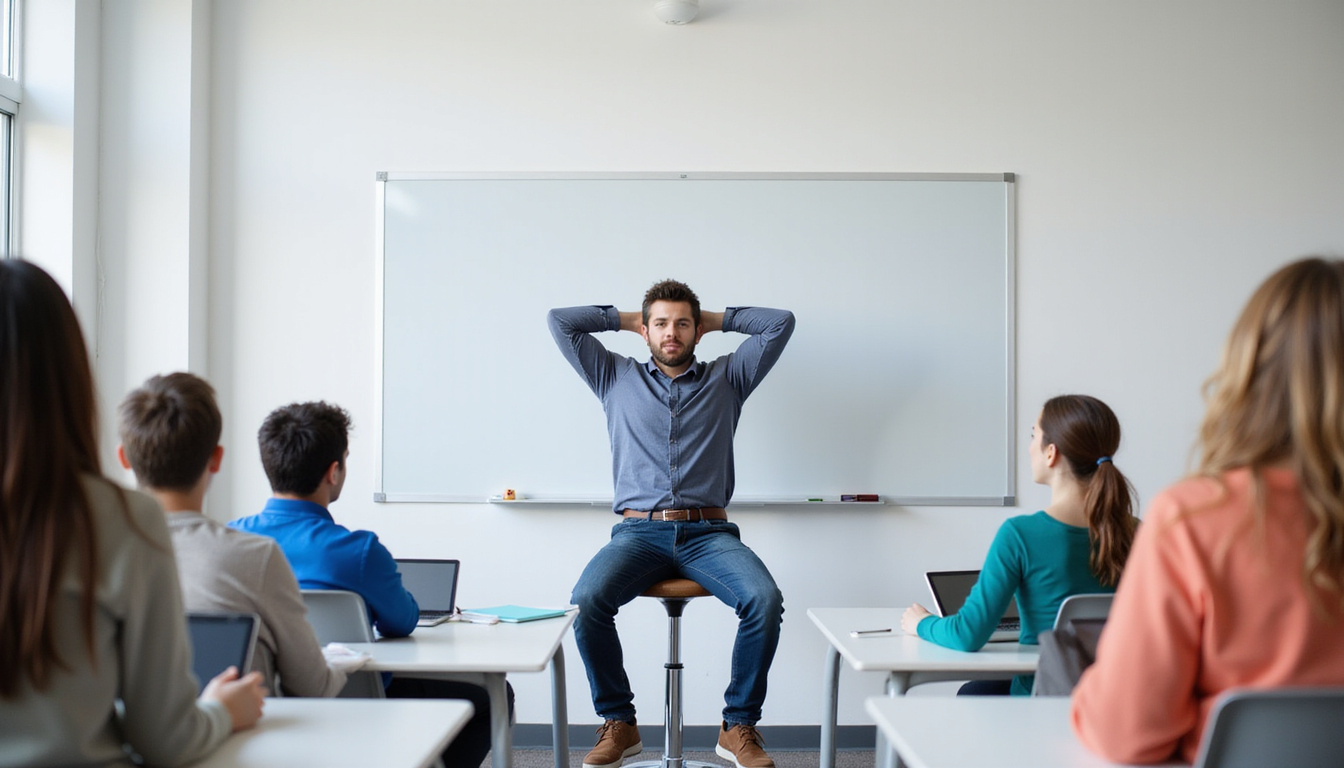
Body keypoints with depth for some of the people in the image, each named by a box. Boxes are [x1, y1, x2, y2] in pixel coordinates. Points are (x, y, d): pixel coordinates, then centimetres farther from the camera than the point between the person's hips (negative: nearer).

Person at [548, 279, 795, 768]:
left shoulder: (726, 379, 19)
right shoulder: (616, 378, 20)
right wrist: (625, 320, 25)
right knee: (587, 600, -31)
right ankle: (618, 723, -11)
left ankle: (739, 726, -12)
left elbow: (780, 322, 14)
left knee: (765, 600, -30)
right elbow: (560, 321, 17)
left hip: (708, 533, 0)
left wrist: (717, 320, 23)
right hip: (638, 531, 0)